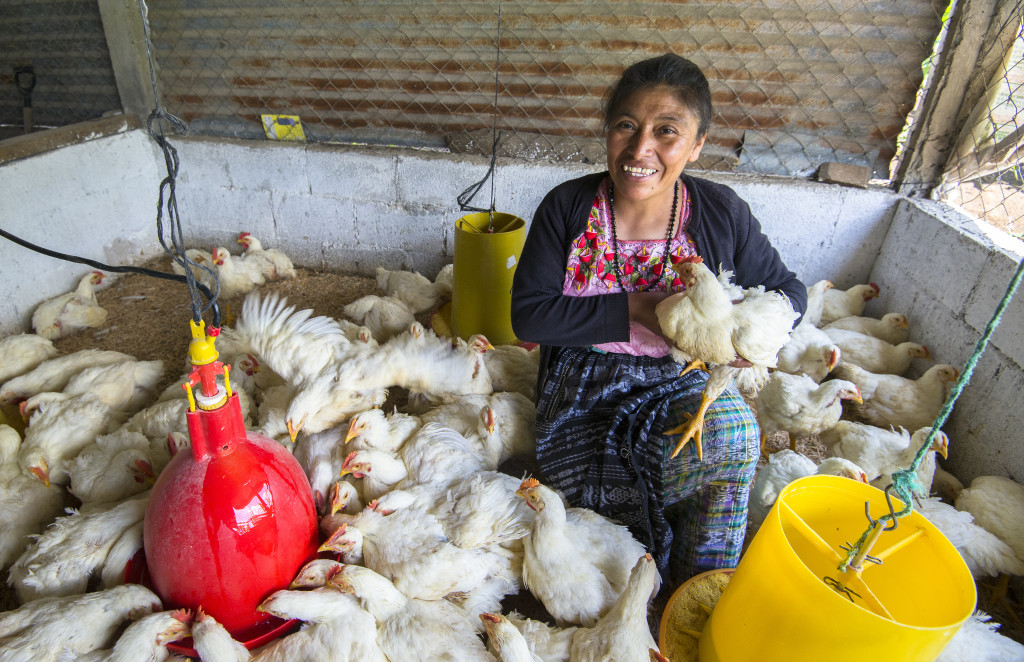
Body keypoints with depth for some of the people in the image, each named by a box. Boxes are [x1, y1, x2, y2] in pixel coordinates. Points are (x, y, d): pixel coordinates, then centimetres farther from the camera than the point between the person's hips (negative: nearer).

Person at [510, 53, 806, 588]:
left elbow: (788, 291, 8)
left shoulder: (721, 214, -6)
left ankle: (702, 601, -3)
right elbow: (528, 315, -12)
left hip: (681, 381, 1)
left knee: (733, 430, -30)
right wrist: (636, 309, -21)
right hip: (585, 383, 0)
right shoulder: (567, 207, -9)